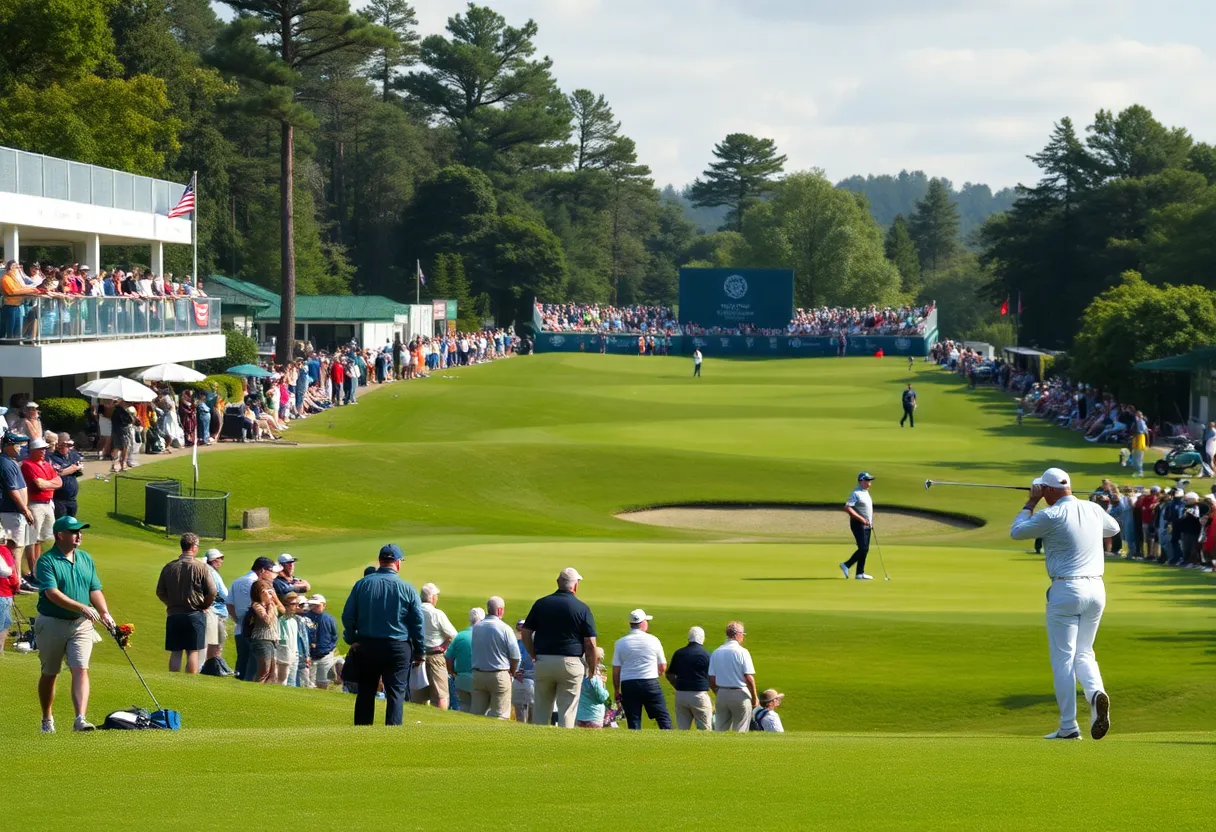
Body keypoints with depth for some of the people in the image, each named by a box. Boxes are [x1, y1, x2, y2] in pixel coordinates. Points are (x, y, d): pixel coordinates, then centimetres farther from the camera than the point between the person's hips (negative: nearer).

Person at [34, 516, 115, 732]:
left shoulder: (86, 559, 9)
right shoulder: (47, 562, -10)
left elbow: (95, 590, 11)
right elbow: (53, 594, -21)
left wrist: (104, 613, -6)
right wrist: (82, 607, -28)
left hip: (81, 625, 3)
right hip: (51, 623, -3)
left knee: (81, 670, -13)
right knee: (49, 674, 10)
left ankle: (80, 719, -22)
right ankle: (47, 719, 26)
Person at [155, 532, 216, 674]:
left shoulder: (169, 567, 2)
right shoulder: (199, 566, -9)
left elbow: (160, 592, 7)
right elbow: (211, 591, -10)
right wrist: (204, 606, 7)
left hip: (173, 614, 3)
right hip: (194, 615, -3)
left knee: (175, 652, 8)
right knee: (193, 652, 0)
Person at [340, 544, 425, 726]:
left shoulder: (362, 584, -1)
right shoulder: (407, 588, -5)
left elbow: (347, 616, 0)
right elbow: (418, 622, -2)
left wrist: (352, 640, 11)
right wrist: (419, 651, 7)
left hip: (367, 645, 2)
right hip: (398, 648, -2)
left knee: (366, 692, 12)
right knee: (395, 693, 0)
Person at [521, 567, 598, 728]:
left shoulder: (541, 604, 3)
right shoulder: (582, 609, -4)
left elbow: (525, 633, 4)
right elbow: (590, 644, -6)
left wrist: (535, 656, 13)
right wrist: (592, 670, 4)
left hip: (543, 661, 3)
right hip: (570, 663, -2)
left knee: (540, 710, 11)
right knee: (567, 711, 2)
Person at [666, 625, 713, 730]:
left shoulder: (678, 653, 6)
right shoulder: (705, 654, -7)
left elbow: (669, 675, 12)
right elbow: (711, 678, -4)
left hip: (680, 695, 4)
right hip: (699, 695, -4)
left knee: (682, 729, 8)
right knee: (705, 730, 1)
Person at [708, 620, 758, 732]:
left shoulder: (716, 653, 3)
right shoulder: (741, 652, -11)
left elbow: (711, 680, 4)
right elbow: (749, 678, -15)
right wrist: (754, 697, -3)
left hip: (721, 694, 4)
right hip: (740, 694, -4)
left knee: (720, 730, 11)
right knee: (739, 731, 2)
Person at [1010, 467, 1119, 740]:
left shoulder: (1051, 516, -12)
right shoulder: (1094, 510, 5)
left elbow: (1016, 531, 2)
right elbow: (1113, 528, 27)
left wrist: (1031, 502, 12)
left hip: (1066, 590, -6)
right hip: (1096, 589, 6)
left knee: (1063, 658, 1)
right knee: (1083, 653, 16)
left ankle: (1068, 726, 0)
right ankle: (1096, 693, -15)